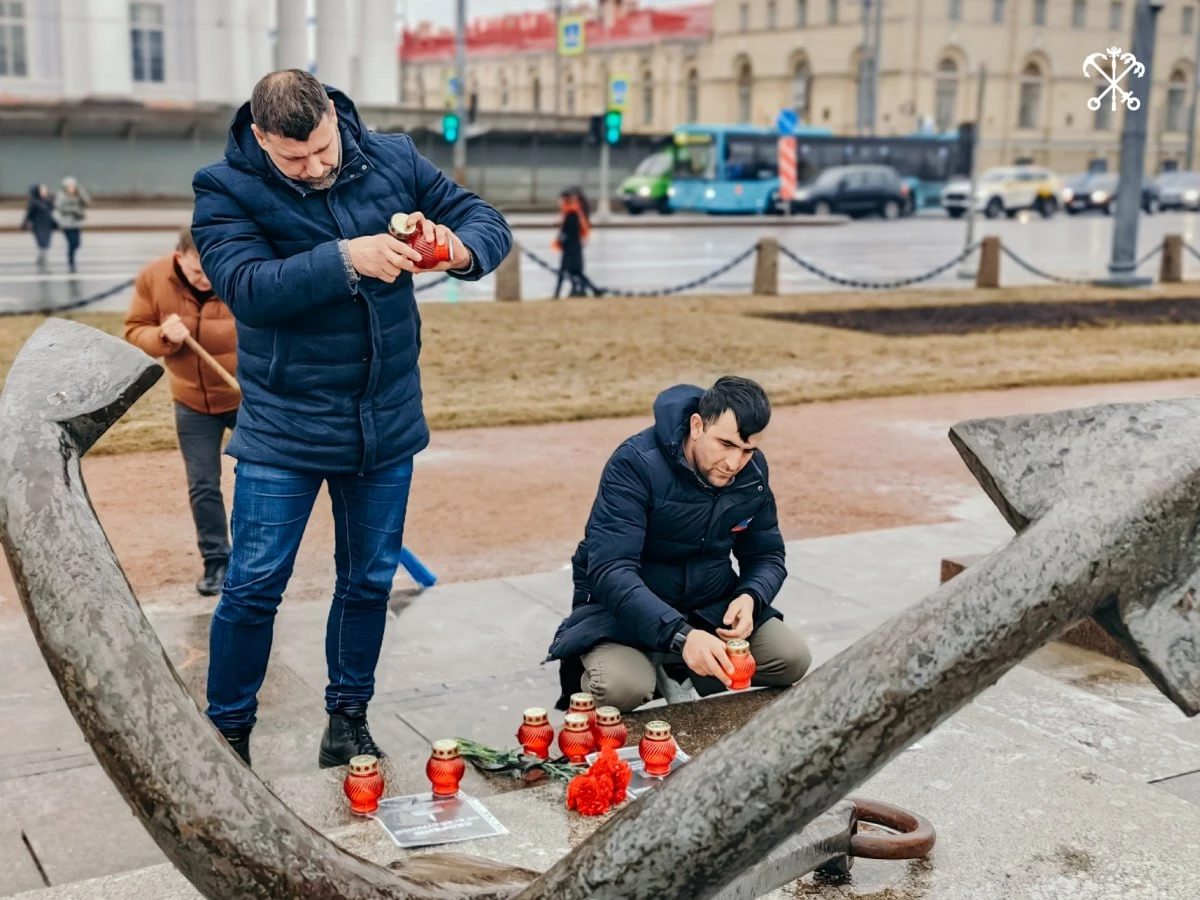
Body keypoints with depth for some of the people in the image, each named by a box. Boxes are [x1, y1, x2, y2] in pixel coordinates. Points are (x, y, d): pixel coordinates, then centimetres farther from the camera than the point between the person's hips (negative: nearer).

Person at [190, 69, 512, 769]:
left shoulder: (395, 160, -2)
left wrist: (460, 249, -24)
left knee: (371, 580, 14)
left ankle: (349, 718, 31)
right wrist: (346, 258, -38)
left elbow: (491, 224, -1)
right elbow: (247, 287, -25)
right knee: (254, 586, 0)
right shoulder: (227, 190, -11)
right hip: (284, 428, -3)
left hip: (387, 422, 3)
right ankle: (228, 733, 19)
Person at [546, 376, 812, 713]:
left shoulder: (753, 471, -6)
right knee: (623, 687, -34)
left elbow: (767, 555, 4)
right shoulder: (636, 463, -26)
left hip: (708, 605, 6)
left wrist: (750, 598, -21)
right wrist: (680, 635, -47)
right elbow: (611, 571, -34)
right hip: (623, 609, -5)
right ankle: (588, 670, 2)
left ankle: (677, 669, 8)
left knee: (792, 659, -13)